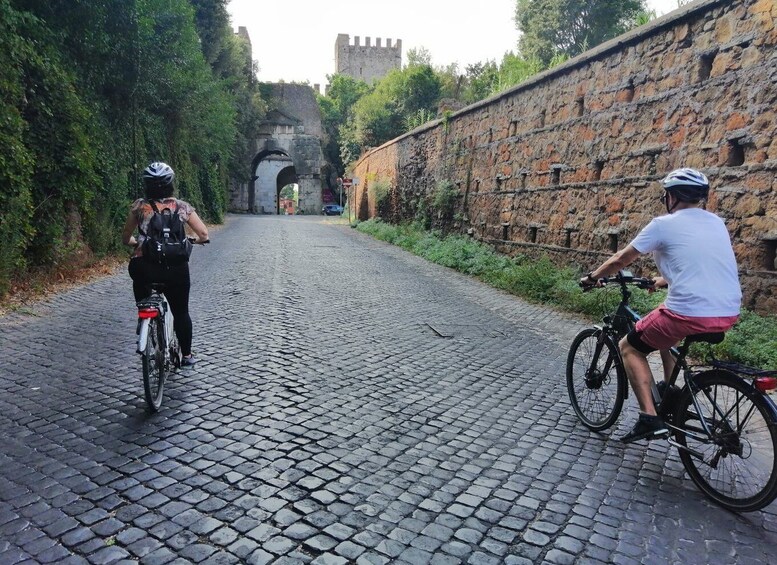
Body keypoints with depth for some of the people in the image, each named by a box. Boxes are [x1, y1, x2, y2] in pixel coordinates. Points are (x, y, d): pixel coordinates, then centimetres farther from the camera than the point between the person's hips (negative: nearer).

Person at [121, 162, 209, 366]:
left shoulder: (139, 206, 5)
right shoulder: (182, 207, 5)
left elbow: (125, 239, 12)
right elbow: (204, 235, 4)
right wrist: (190, 240, 25)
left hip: (144, 267, 0)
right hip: (175, 268, 0)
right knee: (181, 311, 18)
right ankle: (186, 355, 27)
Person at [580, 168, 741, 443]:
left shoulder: (663, 224, -3)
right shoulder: (717, 223, 16)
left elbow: (621, 259, 4)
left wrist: (592, 277, 20)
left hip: (691, 313, -7)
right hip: (728, 314, 8)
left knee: (629, 347, 13)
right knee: (667, 329, 35)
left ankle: (650, 418, 3)